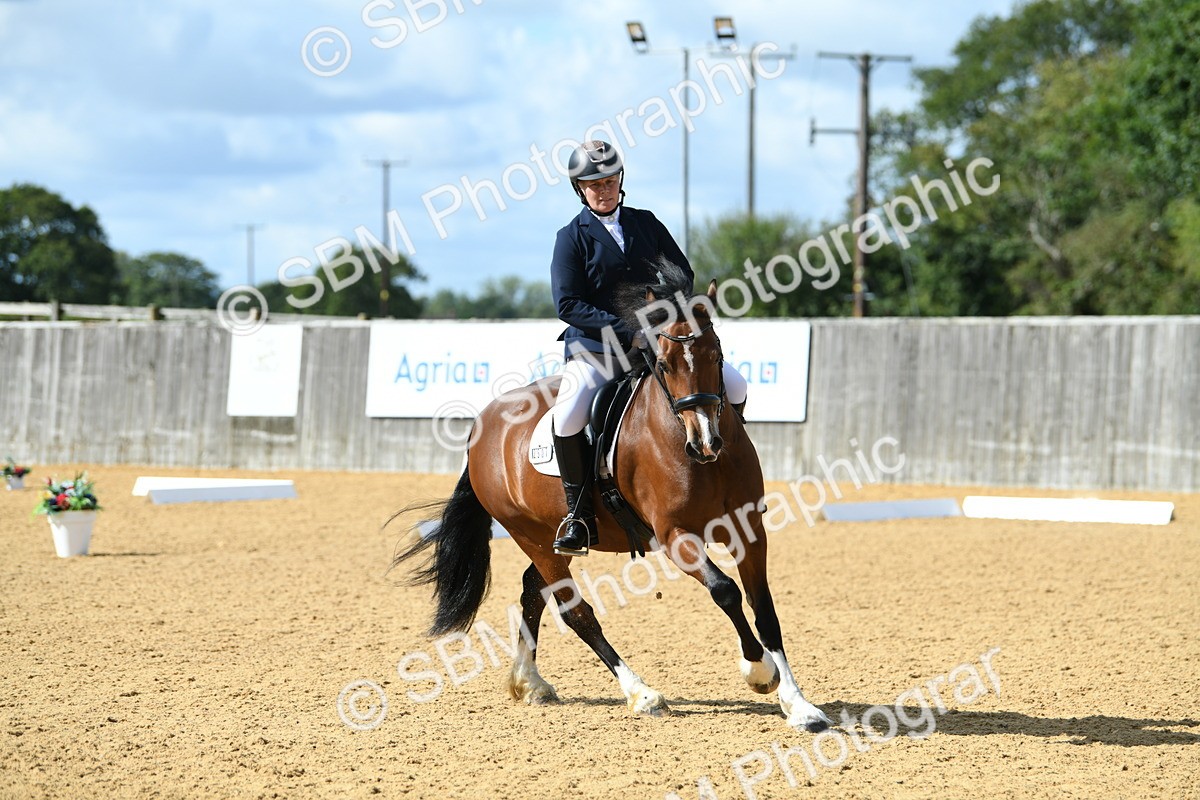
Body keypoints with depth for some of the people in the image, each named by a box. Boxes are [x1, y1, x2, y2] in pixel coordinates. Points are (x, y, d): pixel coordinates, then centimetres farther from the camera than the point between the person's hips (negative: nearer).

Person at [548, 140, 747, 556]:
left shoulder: (646, 223, 11)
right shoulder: (572, 237, -1)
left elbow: (682, 273, 13)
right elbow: (568, 304, -10)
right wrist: (629, 333, -19)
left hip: (657, 339, 4)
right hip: (595, 348, -4)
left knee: (733, 385, -11)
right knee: (568, 415, -31)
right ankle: (579, 513, -14)